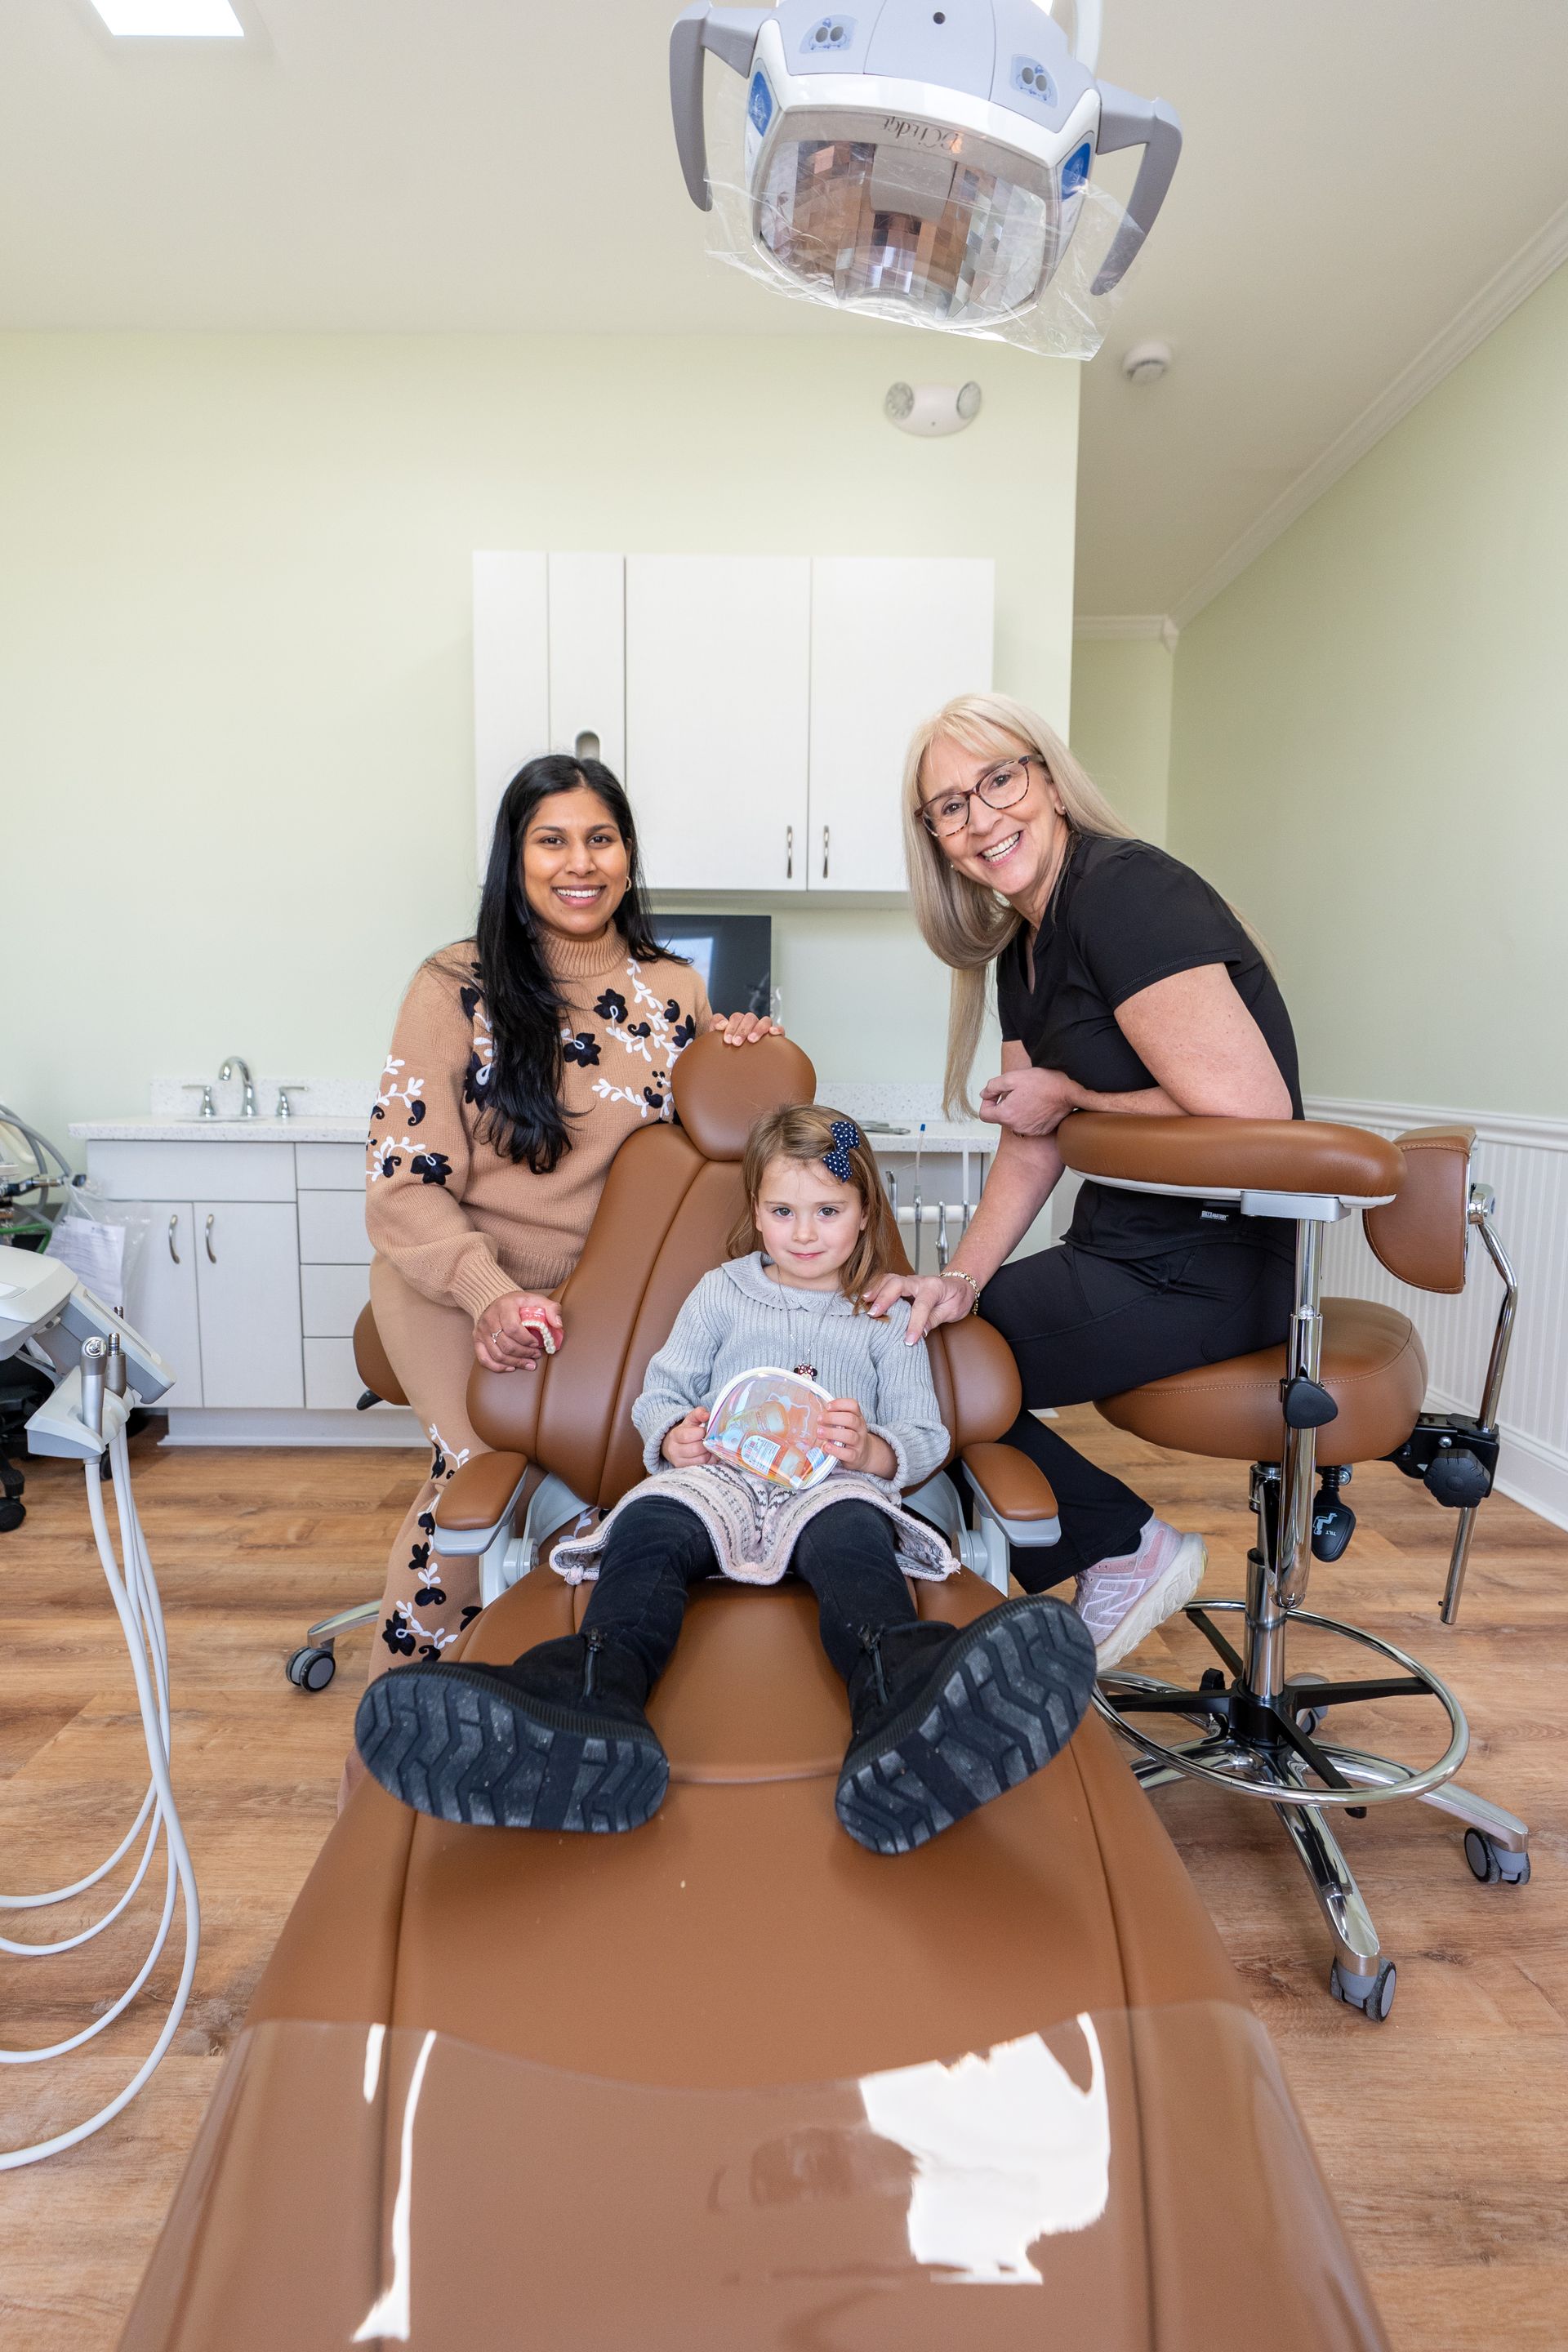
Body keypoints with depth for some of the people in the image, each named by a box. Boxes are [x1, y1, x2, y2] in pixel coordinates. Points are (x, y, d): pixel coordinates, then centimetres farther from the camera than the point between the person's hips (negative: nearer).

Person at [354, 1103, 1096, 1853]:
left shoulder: (887, 1318, 22)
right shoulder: (720, 1292, 24)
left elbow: (926, 1439, 16)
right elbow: (660, 1392, 20)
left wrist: (871, 1448, -9)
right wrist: (673, 1438, -5)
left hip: (834, 1485, -1)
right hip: (720, 1474, 2)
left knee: (852, 1535, -38)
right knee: (648, 1523, -33)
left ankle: (903, 1704, -69)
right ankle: (593, 1693, -62)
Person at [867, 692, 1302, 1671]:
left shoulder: (1125, 894, -18)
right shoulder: (1021, 948, 11)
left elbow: (1250, 1114, -25)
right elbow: (1033, 1147, 9)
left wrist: (1067, 1094, -12)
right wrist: (962, 1277, -5)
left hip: (1209, 1268, -9)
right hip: (1133, 1248, 10)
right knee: (912, 1323, 13)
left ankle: (1125, 1548, 11)